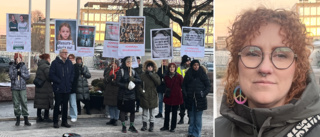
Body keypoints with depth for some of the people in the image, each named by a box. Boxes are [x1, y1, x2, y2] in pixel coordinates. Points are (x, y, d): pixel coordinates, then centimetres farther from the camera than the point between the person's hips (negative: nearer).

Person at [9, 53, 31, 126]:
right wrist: (16, 69, -16)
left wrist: (21, 73, -12)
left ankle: (26, 119, 1)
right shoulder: (12, 67, 3)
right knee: (16, 103, 4)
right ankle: (18, 119, 14)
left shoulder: (24, 66, 6)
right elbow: (11, 76, -9)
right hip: (14, 88, 0)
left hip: (23, 88, 0)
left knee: (24, 103, -3)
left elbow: (28, 76, 2)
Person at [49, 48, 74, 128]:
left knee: (65, 105, 10)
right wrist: (58, 81, -12)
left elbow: (72, 73, 17)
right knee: (57, 105, 1)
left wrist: (70, 81, 4)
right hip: (58, 88, -5)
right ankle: (55, 122, 9)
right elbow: (51, 74, -8)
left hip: (67, 88, 5)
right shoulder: (55, 62, -5)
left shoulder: (69, 63, 10)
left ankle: (64, 121, 19)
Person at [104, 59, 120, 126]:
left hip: (116, 91, -5)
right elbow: (105, 80, 2)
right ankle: (112, 119, 20)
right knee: (110, 105, 10)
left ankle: (116, 119, 8)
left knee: (116, 106, -1)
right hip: (109, 91, 5)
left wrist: (114, 82, -19)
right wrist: (110, 77, -15)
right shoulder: (108, 71, 12)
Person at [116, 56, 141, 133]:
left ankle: (131, 126, 16)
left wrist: (133, 79, -16)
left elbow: (139, 80, 3)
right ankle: (123, 126, 16)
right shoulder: (121, 71, -4)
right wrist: (125, 85, -20)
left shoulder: (133, 71, 9)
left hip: (132, 94, 3)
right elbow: (117, 82, -8)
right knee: (123, 110, 4)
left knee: (132, 110, 3)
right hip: (123, 94, -3)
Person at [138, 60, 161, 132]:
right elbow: (139, 85, 3)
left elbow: (158, 82, -13)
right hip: (144, 96, 0)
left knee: (152, 113, 5)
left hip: (153, 96, 0)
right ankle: (144, 125, 17)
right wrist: (141, 91, -11)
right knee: (144, 112, 7)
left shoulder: (155, 75, 6)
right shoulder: (142, 75, 3)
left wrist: (152, 75, -15)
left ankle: (151, 126, 12)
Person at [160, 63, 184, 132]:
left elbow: (182, 86, -2)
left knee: (174, 113, 7)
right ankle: (166, 126, 22)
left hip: (176, 97, -3)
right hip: (168, 97, 3)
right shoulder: (166, 76, 3)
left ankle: (173, 127, 16)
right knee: (167, 112, 9)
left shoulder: (179, 76, -7)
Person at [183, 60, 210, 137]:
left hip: (200, 99, -2)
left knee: (198, 118, -1)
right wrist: (185, 94, -2)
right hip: (190, 100, 2)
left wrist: (204, 93, -9)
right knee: (191, 118, 7)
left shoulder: (203, 74, 2)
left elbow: (208, 86, 5)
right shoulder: (188, 74, 6)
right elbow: (184, 86, 12)